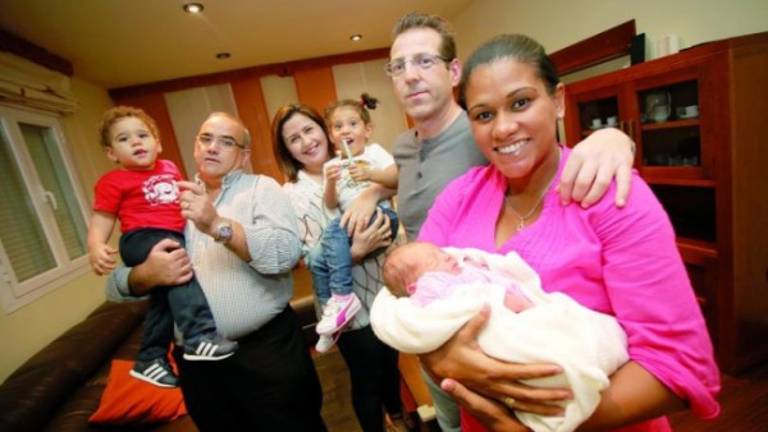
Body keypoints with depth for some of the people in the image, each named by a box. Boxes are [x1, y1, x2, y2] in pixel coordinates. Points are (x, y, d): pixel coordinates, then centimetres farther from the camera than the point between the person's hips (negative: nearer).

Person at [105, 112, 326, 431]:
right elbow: (118, 284, 6)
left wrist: (218, 225, -27)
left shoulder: (261, 187, -1)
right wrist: (149, 273, -14)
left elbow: (285, 253, -19)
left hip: (268, 349, -3)